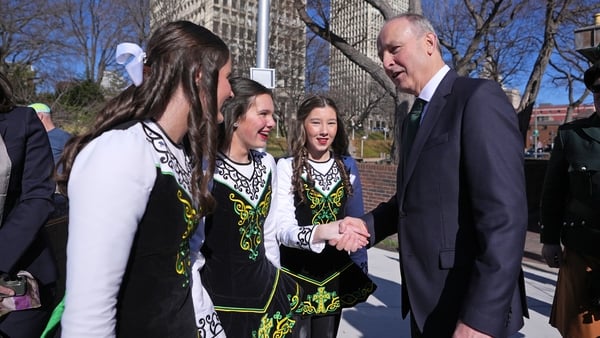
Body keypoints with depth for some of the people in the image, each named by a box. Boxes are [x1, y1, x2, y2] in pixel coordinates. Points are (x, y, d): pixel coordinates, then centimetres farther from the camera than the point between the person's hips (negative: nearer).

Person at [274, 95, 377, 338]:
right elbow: (284, 229, -21)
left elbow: (356, 220, 10)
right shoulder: (286, 167, -12)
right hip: (297, 271, -3)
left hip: (336, 271, 4)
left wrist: (361, 267, 11)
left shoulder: (347, 166, 0)